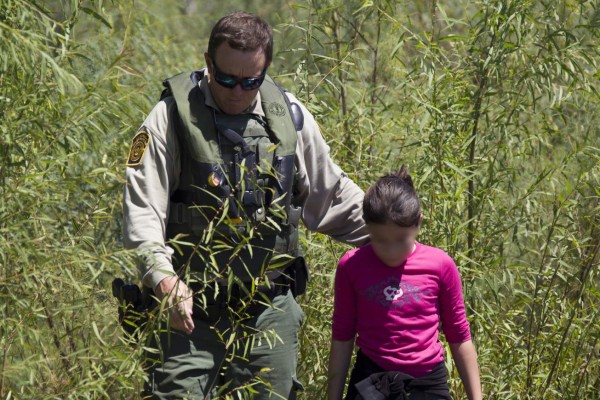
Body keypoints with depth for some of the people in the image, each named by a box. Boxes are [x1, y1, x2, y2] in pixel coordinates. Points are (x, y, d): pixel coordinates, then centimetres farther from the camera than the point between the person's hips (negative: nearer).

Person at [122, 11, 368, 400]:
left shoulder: (290, 116, 6)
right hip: (192, 305, -4)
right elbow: (142, 209, -12)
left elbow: (332, 194, 18)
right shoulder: (175, 114, -7)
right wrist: (165, 279, -24)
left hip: (271, 307, 4)